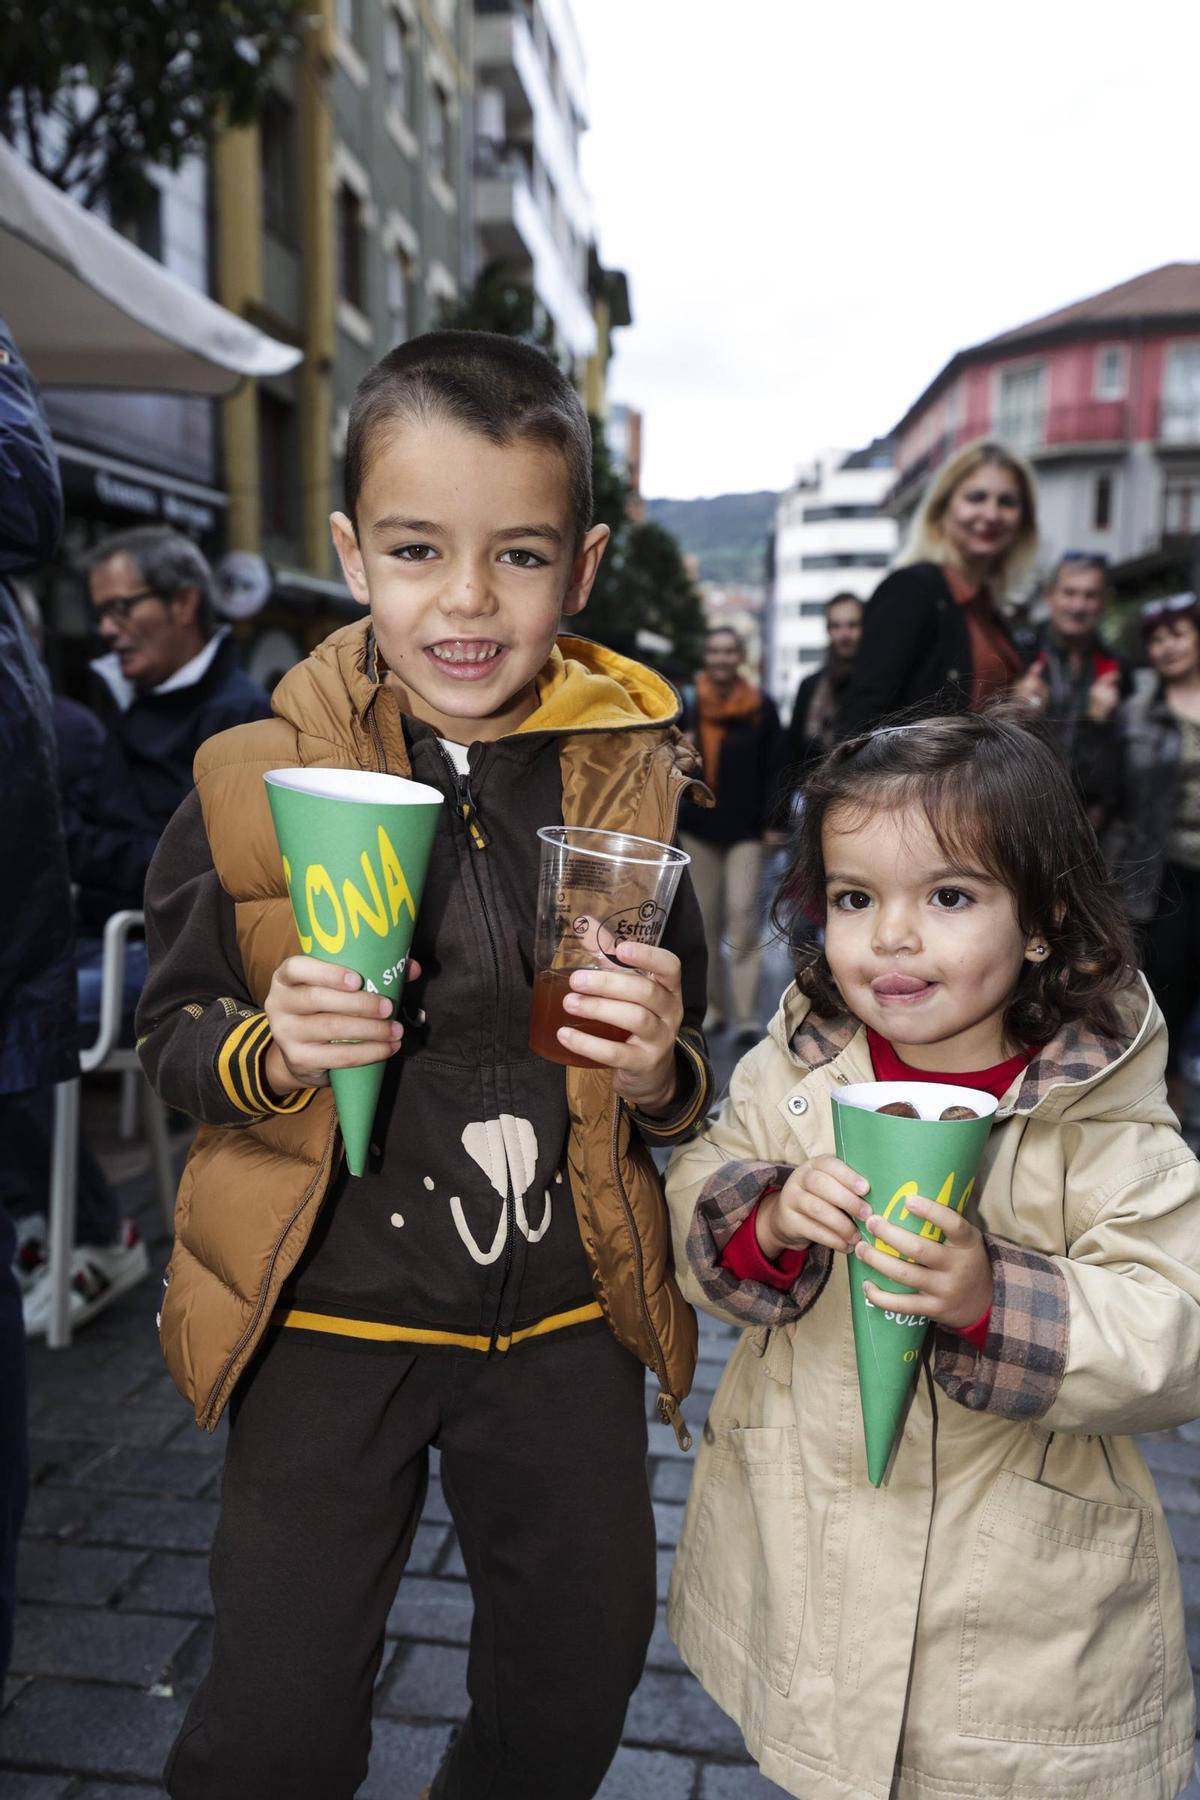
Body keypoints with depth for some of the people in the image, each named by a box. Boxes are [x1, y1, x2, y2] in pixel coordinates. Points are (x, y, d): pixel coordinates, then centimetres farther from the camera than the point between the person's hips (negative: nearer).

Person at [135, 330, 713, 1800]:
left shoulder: (631, 779, -4)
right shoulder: (256, 781, -9)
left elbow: (676, 1082, 5)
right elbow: (168, 1032, 0)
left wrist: (659, 1076, -18)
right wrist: (267, 1053, -21)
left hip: (567, 1309, 3)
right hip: (329, 1309, -2)